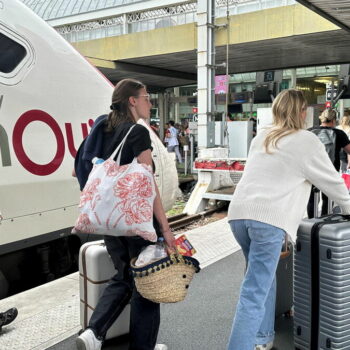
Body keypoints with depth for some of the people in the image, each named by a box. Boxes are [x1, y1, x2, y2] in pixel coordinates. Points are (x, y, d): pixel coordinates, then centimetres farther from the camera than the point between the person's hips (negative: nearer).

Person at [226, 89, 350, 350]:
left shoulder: (261, 138, 21)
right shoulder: (306, 141, 5)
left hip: (239, 213, 7)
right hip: (269, 218, -6)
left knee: (263, 277, 22)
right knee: (255, 292, -5)